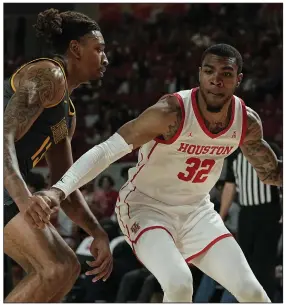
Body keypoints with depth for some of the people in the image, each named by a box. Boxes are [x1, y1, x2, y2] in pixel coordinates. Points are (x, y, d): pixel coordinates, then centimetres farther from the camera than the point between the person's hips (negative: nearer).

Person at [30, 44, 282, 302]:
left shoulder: (248, 123, -8)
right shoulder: (171, 112, -26)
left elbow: (271, 172, 12)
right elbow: (107, 150, -30)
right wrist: (59, 191, -41)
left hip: (196, 211, 5)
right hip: (147, 206, -5)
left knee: (250, 291, -6)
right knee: (178, 285, -31)